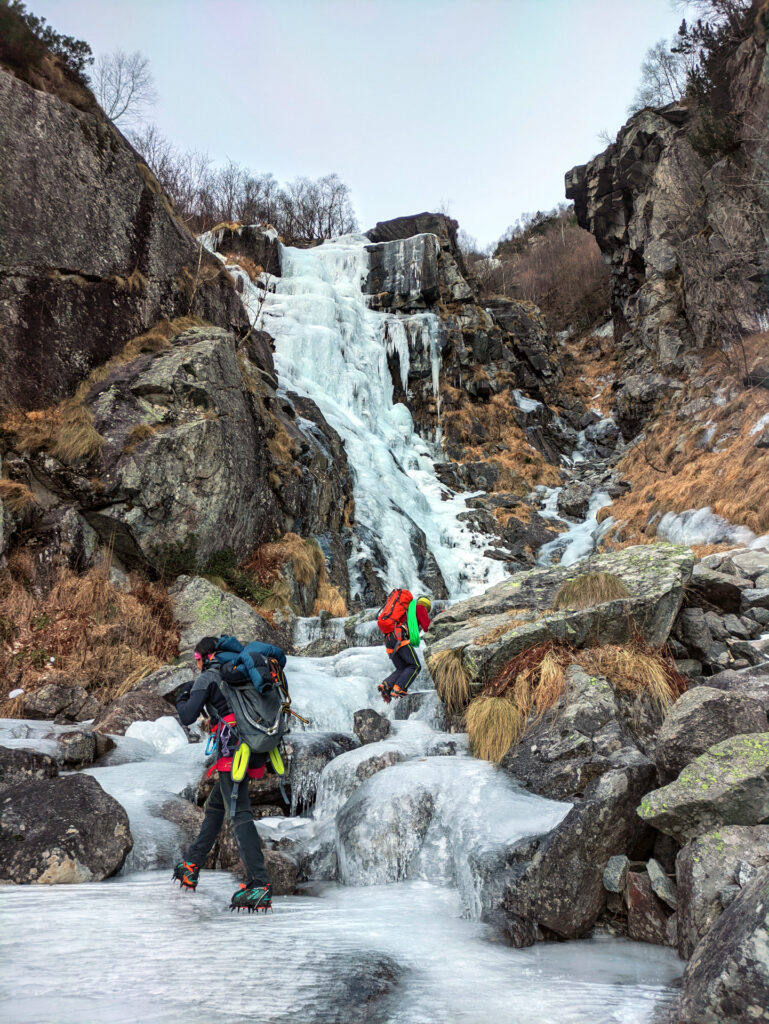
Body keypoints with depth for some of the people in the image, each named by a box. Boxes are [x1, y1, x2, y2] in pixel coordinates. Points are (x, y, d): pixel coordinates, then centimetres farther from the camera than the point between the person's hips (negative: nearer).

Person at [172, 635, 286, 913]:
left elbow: (188, 716, -6)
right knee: (215, 806, 22)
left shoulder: (206, 679, 0)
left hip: (233, 751, -8)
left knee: (239, 813, -12)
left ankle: (260, 884, -20)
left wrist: (182, 698, 15)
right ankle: (192, 865, 33)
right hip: (256, 751, 8)